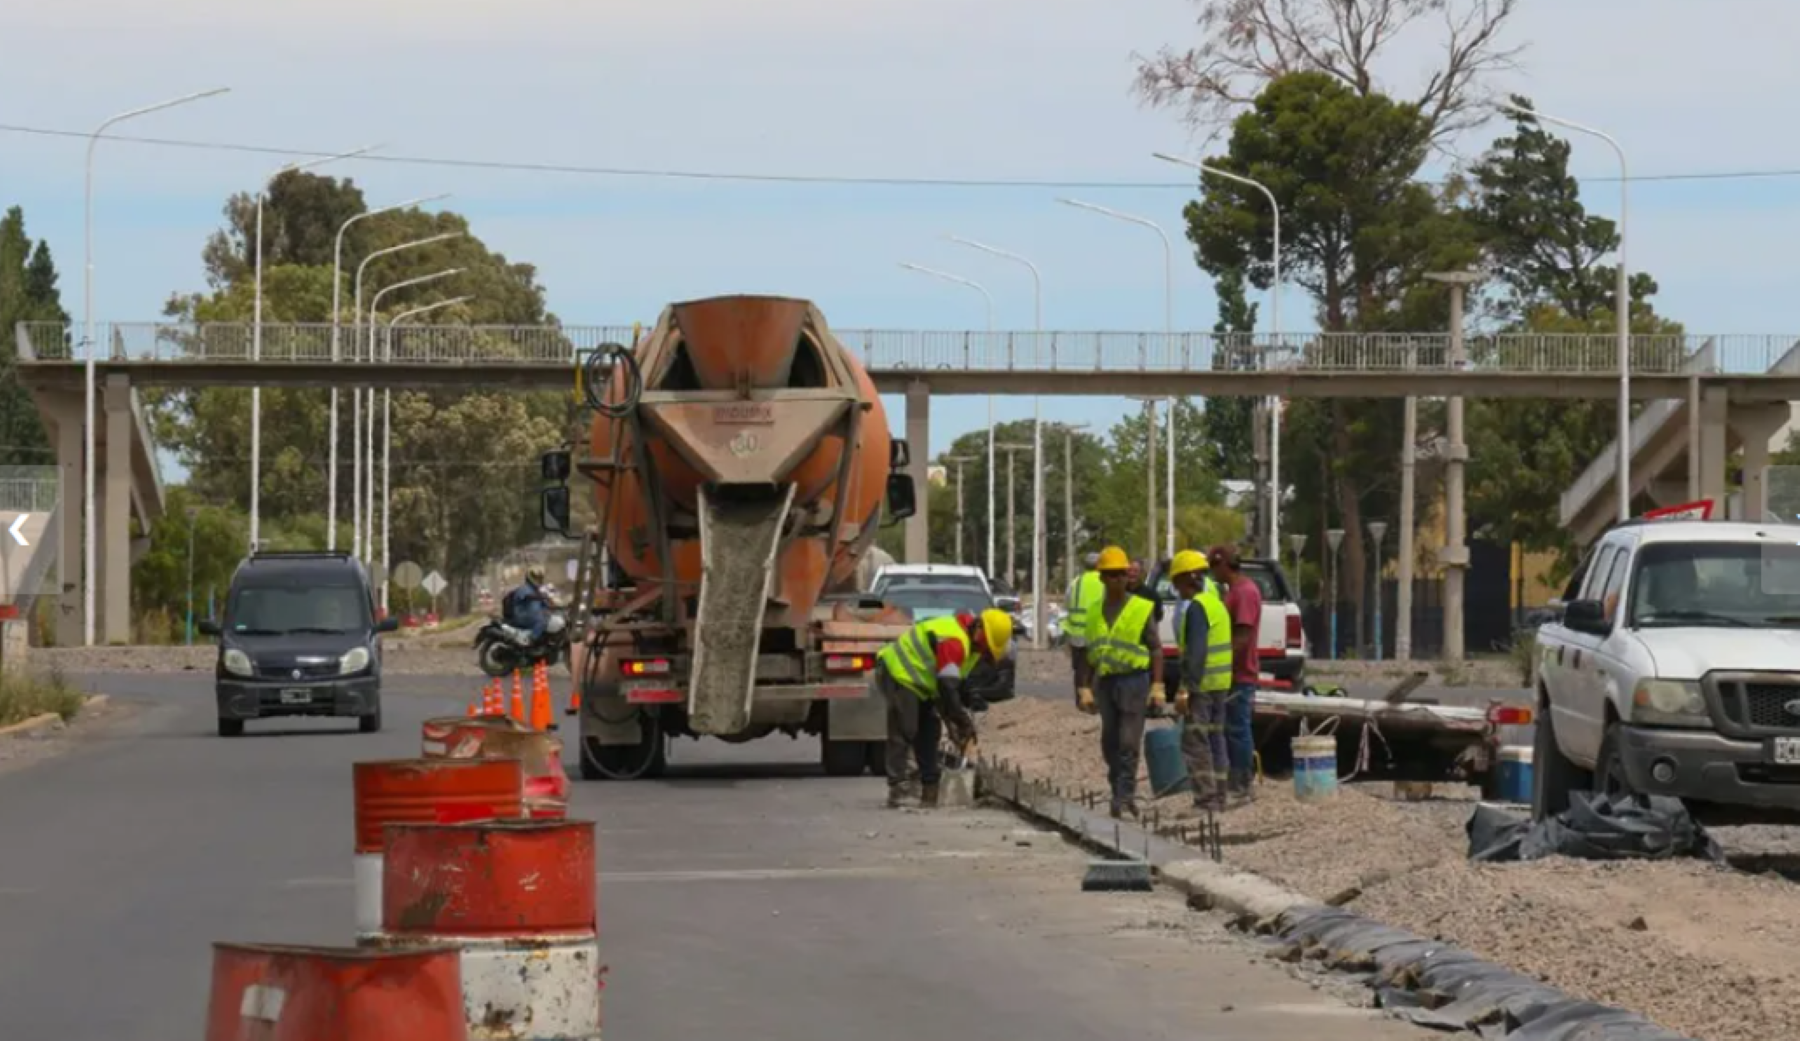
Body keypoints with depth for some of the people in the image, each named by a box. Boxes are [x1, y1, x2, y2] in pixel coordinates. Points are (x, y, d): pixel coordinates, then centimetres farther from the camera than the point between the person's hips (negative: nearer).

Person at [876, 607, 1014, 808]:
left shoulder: (971, 643, 5)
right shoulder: (953, 641, -30)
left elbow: (956, 685, 12)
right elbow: (947, 687, -33)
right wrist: (965, 725, -28)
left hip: (919, 681, 11)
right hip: (898, 674, -11)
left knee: (929, 731, 10)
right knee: (904, 730, -16)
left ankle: (930, 789, 13)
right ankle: (897, 787, -17)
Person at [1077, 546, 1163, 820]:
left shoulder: (1142, 608, -2)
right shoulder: (1096, 612, 12)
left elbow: (1156, 649, -2)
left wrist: (1157, 686, -9)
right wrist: (1085, 688, 11)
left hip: (1134, 680, -5)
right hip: (1106, 682, 5)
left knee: (1129, 743, -9)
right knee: (1110, 744, 9)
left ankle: (1124, 796, -10)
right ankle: (1123, 796, 19)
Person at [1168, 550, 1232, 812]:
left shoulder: (1196, 607, -15)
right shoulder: (1216, 602, 15)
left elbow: (1197, 652, -22)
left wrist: (1185, 689, -22)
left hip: (1202, 683, -10)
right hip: (1221, 683, 10)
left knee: (1195, 741, -8)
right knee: (1215, 739, 14)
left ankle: (1206, 798, -12)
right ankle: (1218, 797, 17)